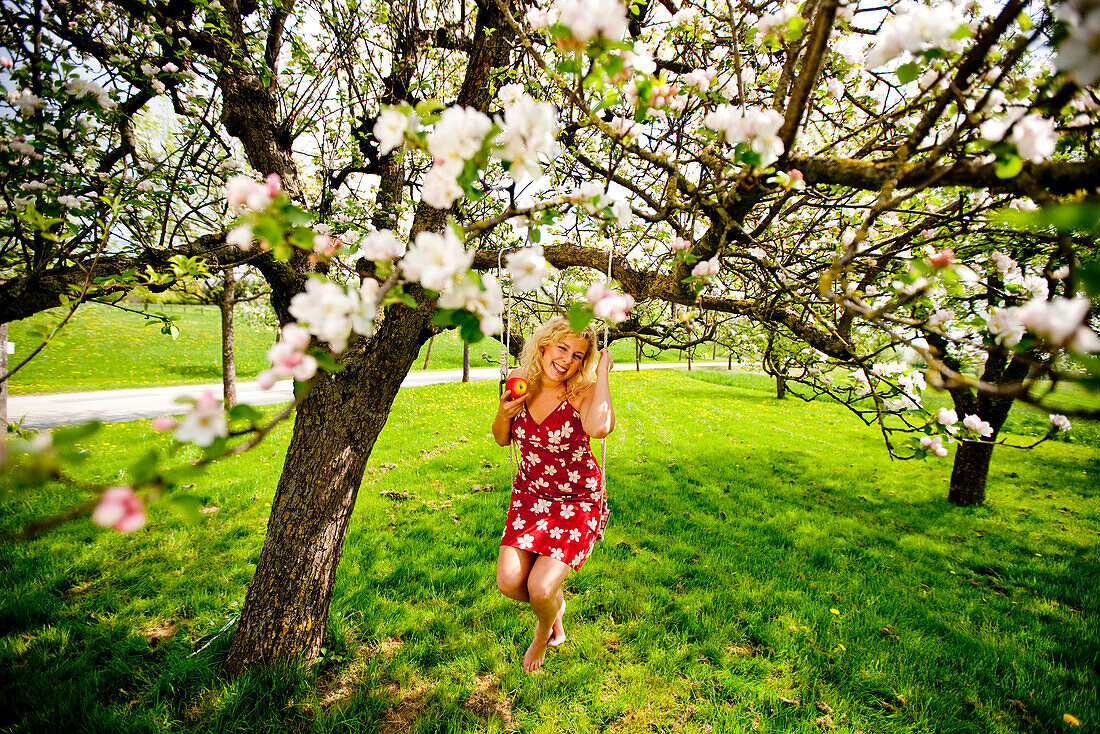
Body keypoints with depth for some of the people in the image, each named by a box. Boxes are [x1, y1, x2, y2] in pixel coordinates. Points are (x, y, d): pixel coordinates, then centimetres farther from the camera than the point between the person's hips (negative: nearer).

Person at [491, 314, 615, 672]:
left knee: (540, 589, -13)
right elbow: (502, 439, 8)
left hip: (578, 502, -4)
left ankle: (544, 633, 27)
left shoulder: (583, 391, -20)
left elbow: (599, 427, -45)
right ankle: (554, 605, 30)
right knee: (509, 583, -7)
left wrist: (602, 373, -32)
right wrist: (504, 413, -14)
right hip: (530, 495, 4)